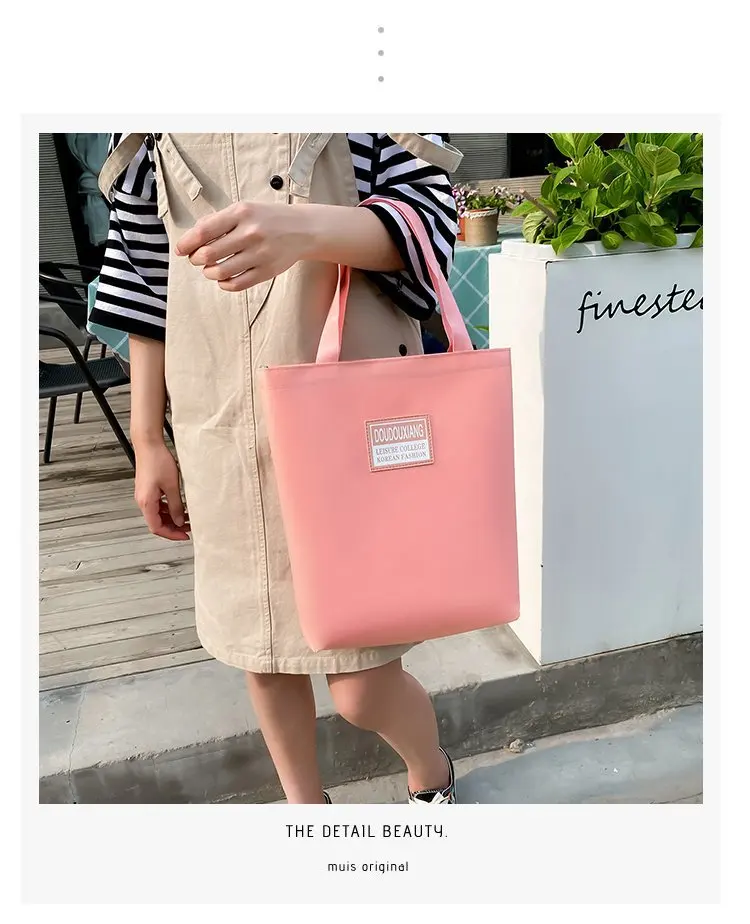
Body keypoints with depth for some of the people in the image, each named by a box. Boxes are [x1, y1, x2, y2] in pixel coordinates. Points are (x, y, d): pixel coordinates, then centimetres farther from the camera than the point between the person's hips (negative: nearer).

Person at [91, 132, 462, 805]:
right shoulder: (151, 137, 11)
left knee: (361, 687, 1)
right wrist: (146, 441, 10)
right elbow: (145, 273, 12)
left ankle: (432, 776, 39)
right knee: (261, 655, 15)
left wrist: (306, 228, -30)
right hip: (224, 435, 4)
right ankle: (305, 804, 46)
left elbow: (428, 209, -7)